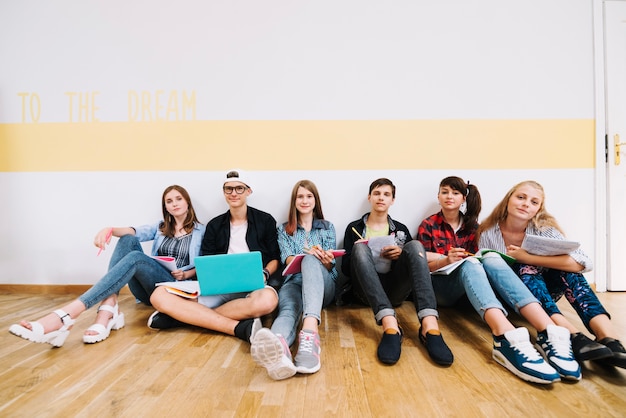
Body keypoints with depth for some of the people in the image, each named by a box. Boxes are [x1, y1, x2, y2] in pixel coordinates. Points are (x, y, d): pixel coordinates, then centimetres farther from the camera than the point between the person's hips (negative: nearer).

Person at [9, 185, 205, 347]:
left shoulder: (199, 231, 11)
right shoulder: (161, 227, 21)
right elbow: (137, 231, 0)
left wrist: (185, 274, -13)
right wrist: (110, 229, -20)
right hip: (148, 288, 4)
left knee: (135, 258, -32)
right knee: (128, 240, -20)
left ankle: (64, 317, -45)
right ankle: (108, 313, -35)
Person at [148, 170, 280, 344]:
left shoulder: (265, 220, 10)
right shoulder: (214, 225, 16)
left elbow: (275, 258, 10)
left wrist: (264, 274, -11)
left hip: (252, 286, -2)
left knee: (267, 299, -41)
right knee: (159, 295, -21)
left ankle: (186, 316, -22)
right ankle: (239, 328, -28)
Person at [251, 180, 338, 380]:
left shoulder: (327, 227, 18)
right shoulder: (284, 229, 18)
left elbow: (329, 266, 10)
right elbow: (287, 260, 1)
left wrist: (325, 260, -18)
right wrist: (309, 255, -22)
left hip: (322, 284, 0)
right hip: (294, 282, 0)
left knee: (310, 262, -37)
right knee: (288, 310, -38)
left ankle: (310, 334, -63)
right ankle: (278, 350, -75)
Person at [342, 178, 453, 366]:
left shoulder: (401, 229, 19)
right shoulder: (354, 228, 14)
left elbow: (415, 258, 13)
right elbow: (345, 269, 7)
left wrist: (401, 254, -6)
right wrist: (357, 251, -11)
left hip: (395, 289, 2)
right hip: (366, 291, -1)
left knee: (415, 245, -22)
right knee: (360, 248, -28)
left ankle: (430, 326, -42)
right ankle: (390, 326, -48)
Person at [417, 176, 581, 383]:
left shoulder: (471, 224, 15)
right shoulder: (427, 225, 4)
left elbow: (475, 256, 15)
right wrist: (447, 260, -19)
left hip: (469, 286, 3)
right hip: (441, 285, -3)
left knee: (491, 258, -28)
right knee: (469, 264, -34)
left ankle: (549, 333, -47)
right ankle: (508, 340, -60)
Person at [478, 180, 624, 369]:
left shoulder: (543, 228, -14)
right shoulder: (488, 233, -14)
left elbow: (583, 263, -30)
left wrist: (527, 257, -34)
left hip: (542, 295, 2)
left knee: (565, 267, -25)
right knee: (525, 269, -31)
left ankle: (608, 337, -39)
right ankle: (573, 335, -47)